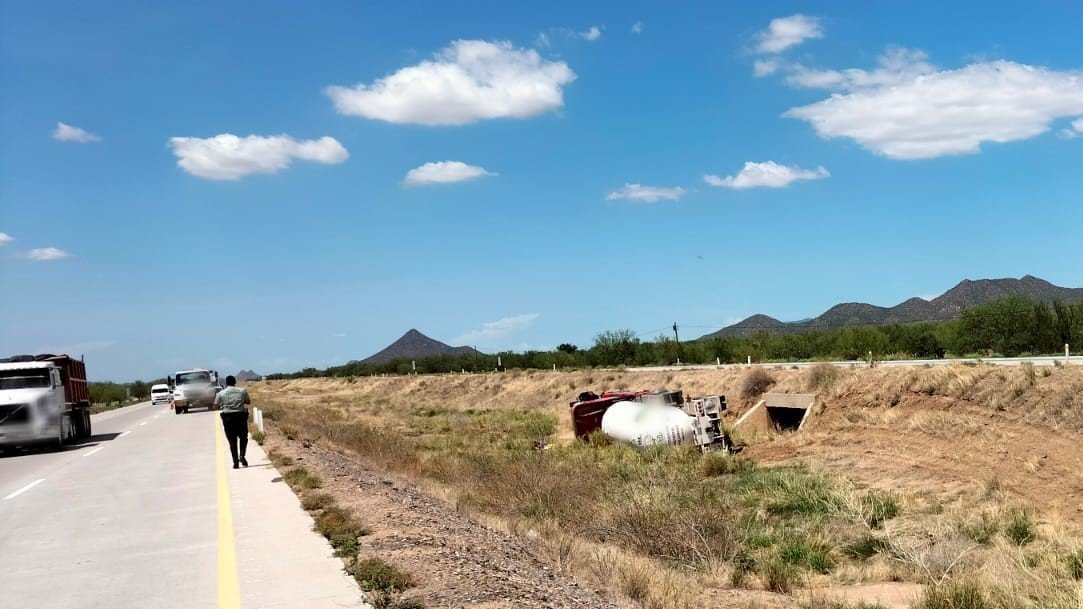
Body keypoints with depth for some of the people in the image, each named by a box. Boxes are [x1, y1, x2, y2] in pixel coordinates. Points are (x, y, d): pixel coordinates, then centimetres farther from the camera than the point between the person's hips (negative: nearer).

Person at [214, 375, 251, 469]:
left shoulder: (221, 393, 1)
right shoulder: (242, 391, 3)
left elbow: (215, 406, 2)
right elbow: (248, 402, 11)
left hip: (228, 417, 0)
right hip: (241, 416, 0)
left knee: (232, 441, 5)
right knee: (243, 437, 16)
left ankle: (236, 462, 2)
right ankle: (242, 455, -3)